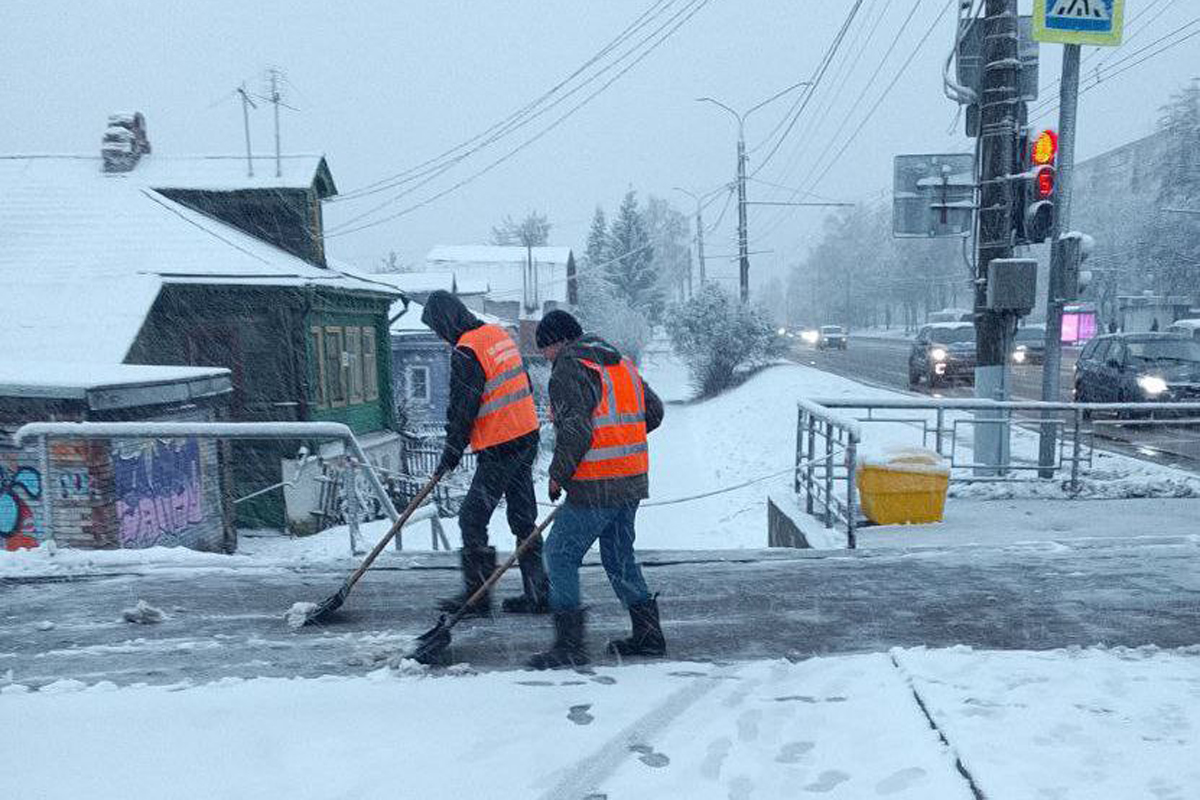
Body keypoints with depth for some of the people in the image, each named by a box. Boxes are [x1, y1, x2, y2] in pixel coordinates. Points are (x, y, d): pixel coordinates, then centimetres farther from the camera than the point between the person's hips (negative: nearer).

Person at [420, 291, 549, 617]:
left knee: (472, 520, 2)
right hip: (528, 437, 9)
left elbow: (462, 410, -14)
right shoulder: (499, 333, 10)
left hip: (499, 450, -9)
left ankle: (476, 596, 10)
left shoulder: (466, 353, -15)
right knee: (524, 520, 14)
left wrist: (451, 453, -3)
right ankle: (537, 594, 20)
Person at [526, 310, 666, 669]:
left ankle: (570, 645, 4)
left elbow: (574, 431, -21)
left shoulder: (569, 370, -11)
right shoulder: (621, 363, 14)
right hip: (632, 480, 9)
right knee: (619, 556, 20)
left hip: (597, 488, -9)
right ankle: (648, 635, 27)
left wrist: (558, 474, -8)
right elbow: (653, 412, 18)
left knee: (561, 554, 2)